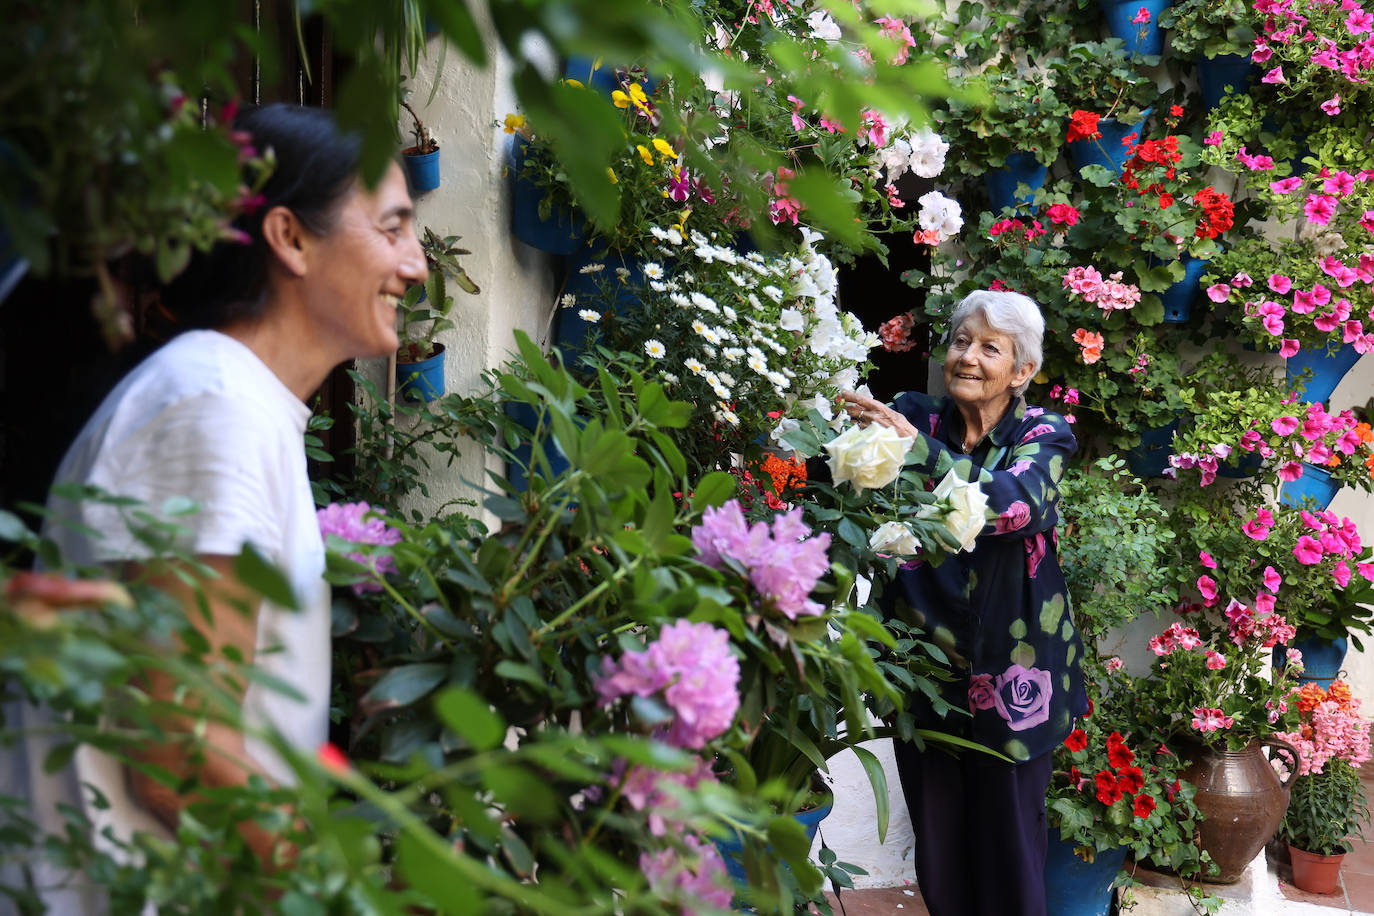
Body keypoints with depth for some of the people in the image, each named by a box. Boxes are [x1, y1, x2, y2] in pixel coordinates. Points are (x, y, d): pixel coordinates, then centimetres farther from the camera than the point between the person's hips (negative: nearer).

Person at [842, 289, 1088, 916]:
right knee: (936, 836, 9)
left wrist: (917, 446, -29)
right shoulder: (913, 416, 3)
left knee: (1009, 835, 6)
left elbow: (1016, 502, -25)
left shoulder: (1040, 434, -3)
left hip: (1010, 671, -2)